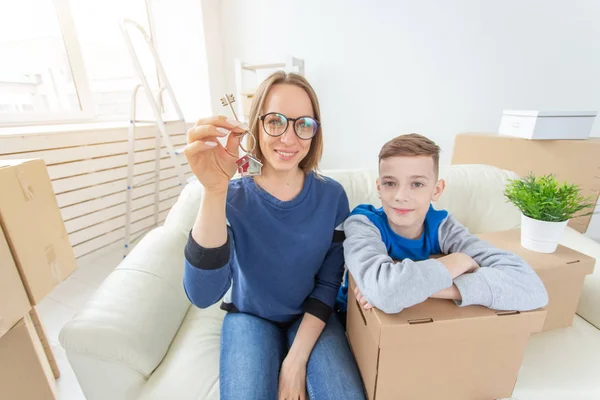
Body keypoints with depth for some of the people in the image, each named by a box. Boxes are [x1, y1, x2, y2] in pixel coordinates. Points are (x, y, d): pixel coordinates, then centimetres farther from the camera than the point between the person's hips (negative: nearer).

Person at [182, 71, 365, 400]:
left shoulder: (331, 196, -12)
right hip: (251, 316, 0)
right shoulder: (233, 197, -17)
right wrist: (214, 192, -43)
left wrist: (296, 360, -14)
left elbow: (329, 283, -7)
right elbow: (202, 296, -30)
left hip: (311, 318, 1)